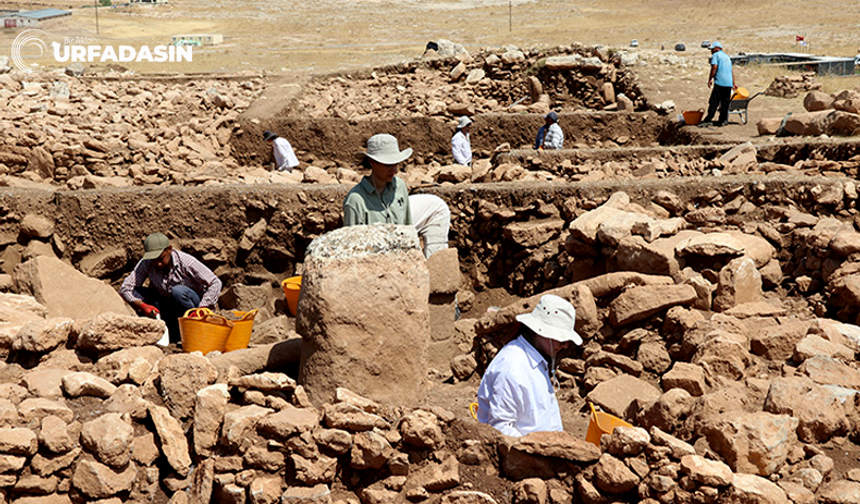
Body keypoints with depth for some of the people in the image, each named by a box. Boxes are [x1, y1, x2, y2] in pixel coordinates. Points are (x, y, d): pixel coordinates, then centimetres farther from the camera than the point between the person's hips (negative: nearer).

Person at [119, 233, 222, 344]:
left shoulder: (186, 262, -22)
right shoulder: (146, 264, -14)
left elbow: (215, 283, -21)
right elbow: (125, 289, -14)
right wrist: (142, 306, -32)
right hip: (165, 306, 4)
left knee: (178, 291, -35)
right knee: (134, 293, -19)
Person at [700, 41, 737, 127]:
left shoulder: (716, 55, 1)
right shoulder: (727, 56, 24)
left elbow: (714, 67, -12)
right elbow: (732, 70, 26)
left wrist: (710, 79, -8)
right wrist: (734, 83, 30)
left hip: (719, 82, -7)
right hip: (729, 83, 7)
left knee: (714, 102, -9)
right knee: (725, 102, 8)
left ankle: (708, 120, -14)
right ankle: (723, 120, 6)